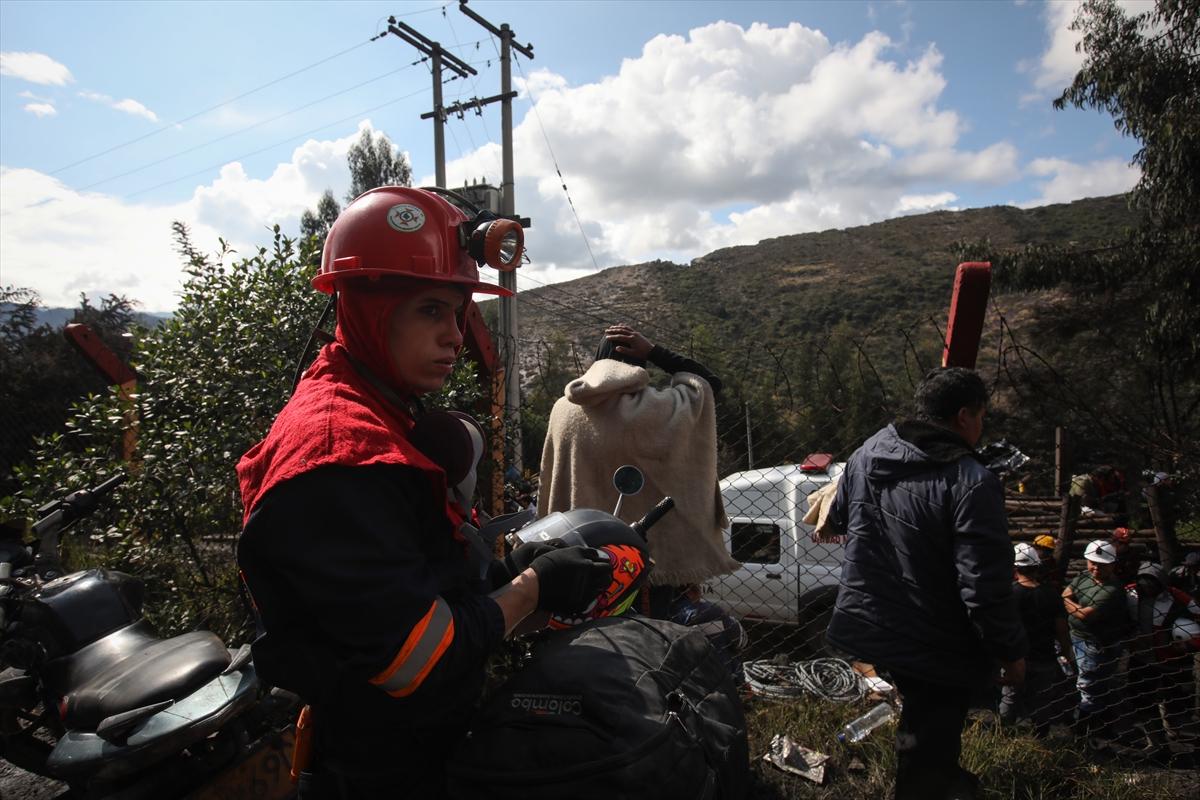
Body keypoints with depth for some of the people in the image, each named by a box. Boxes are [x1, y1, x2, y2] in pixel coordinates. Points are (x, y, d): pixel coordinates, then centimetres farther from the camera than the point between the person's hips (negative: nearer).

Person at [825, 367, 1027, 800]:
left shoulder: (869, 451, -4)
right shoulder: (972, 483, -26)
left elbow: (839, 514, 13)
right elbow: (985, 588, -25)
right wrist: (1011, 652, -9)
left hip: (872, 623, 7)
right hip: (935, 646, -7)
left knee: (922, 710, 33)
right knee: (929, 745, 14)